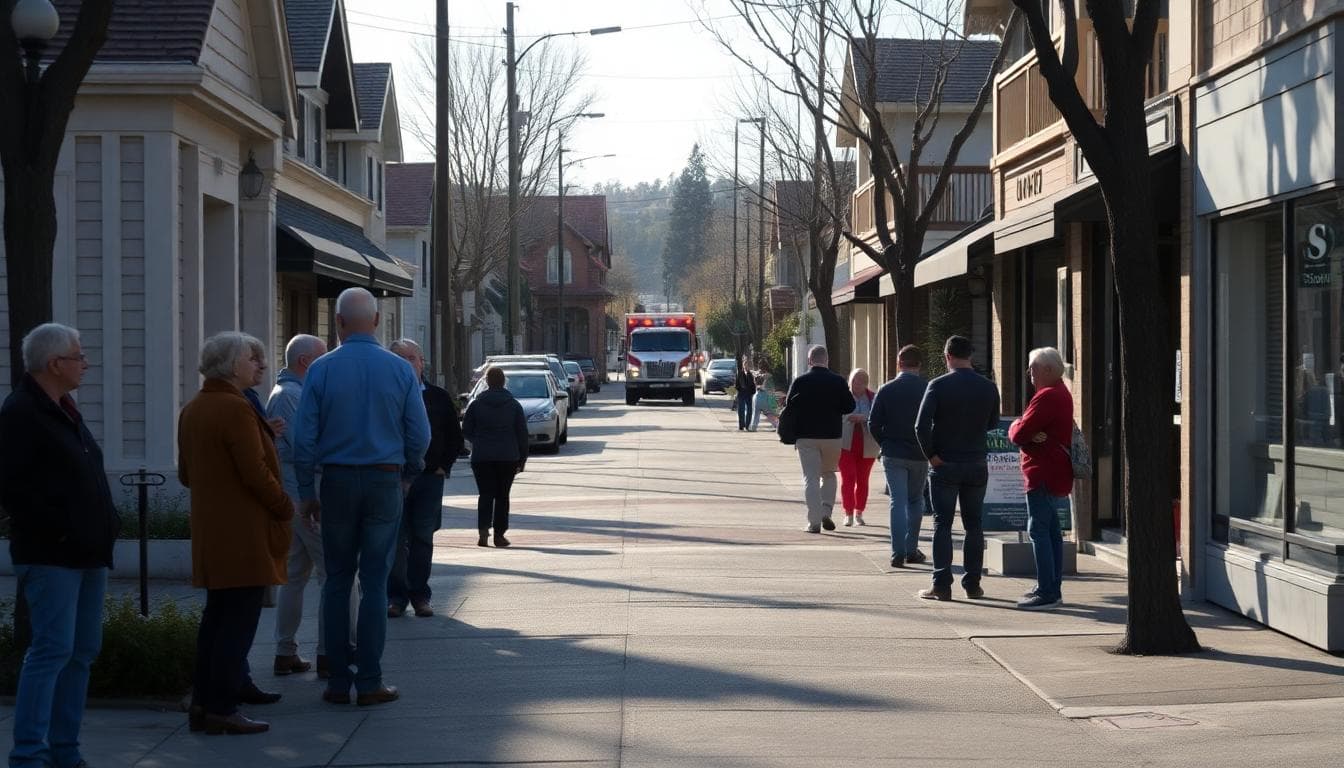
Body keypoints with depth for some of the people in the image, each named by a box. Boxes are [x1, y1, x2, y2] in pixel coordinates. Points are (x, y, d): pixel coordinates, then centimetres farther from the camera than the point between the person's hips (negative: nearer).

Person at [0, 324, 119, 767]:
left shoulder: (65, 411, 19)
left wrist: (107, 524, 12)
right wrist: (59, 529, -19)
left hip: (87, 553, 9)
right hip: (51, 556, -9)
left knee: (83, 652, 10)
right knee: (53, 651, -12)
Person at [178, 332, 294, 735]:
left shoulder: (192, 410, 12)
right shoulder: (236, 409, -17)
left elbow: (185, 474, 18)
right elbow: (256, 471, -20)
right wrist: (285, 507, -7)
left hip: (210, 530, 10)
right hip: (244, 532, -10)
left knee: (219, 615, 17)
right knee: (239, 619, -7)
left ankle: (204, 700, 20)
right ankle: (220, 709, -7)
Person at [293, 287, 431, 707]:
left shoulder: (322, 370, -3)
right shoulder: (400, 370, -2)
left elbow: (304, 437, -3)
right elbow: (420, 434, -1)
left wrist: (307, 492, 5)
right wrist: (408, 476, 16)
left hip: (337, 483, 0)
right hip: (385, 481, 0)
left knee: (337, 581, 9)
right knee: (374, 582, 3)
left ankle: (338, 680, 8)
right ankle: (369, 683, 2)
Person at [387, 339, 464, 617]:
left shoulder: (439, 397, 7)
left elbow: (455, 437, 14)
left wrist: (444, 466, 3)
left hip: (429, 478, 2)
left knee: (423, 538, 5)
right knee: (395, 539, -2)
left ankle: (420, 595, 13)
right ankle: (396, 596, 5)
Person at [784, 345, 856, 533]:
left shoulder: (800, 382, -5)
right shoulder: (838, 381, -4)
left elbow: (789, 408, -2)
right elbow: (849, 407, 0)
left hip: (806, 436, -1)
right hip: (832, 435, 1)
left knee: (811, 478, 2)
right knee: (829, 474, 20)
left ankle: (814, 521, -5)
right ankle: (826, 512, 4)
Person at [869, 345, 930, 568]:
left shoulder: (886, 390, -5)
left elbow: (873, 423, -4)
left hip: (893, 455, -1)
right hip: (919, 456, 1)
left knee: (898, 502, 1)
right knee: (915, 501, 16)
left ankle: (898, 553, -8)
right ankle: (911, 550, 17)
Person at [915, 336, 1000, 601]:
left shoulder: (938, 385, -10)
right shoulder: (988, 388, -1)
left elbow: (922, 425, -17)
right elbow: (992, 423, 11)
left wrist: (931, 455, -9)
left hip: (945, 464, -3)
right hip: (977, 464, 3)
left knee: (942, 524, 3)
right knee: (973, 524, 11)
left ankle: (942, 584, -2)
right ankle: (972, 583, 11)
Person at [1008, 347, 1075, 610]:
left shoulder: (1046, 397, -17)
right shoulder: (1062, 393, 18)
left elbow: (1018, 434, -19)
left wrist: (1015, 427, 3)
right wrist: (1030, 435, -9)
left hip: (1043, 475, -11)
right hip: (1056, 472, 11)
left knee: (1038, 529, -11)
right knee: (1051, 530, 14)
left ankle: (1046, 593, -14)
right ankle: (1052, 589, 19)